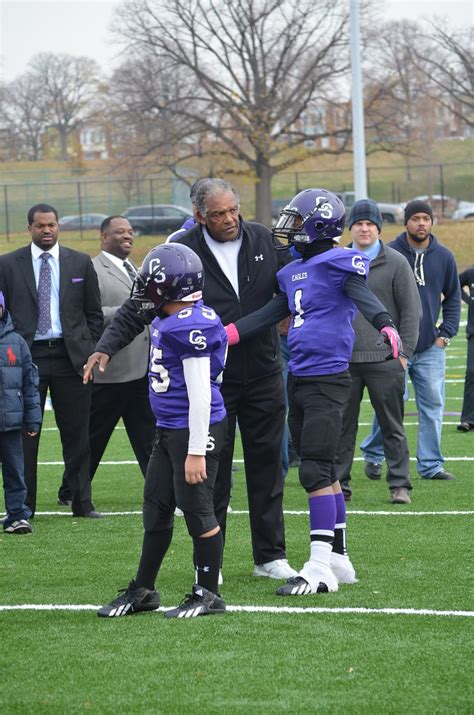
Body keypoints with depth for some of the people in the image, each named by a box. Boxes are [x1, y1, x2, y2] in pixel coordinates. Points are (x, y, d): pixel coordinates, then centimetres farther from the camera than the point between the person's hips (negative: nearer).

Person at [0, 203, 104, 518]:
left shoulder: (80, 263, 7)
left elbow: (94, 313, 11)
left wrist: (92, 352, 2)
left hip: (71, 356, 1)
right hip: (26, 357, -1)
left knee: (77, 434, 4)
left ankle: (82, 503, 11)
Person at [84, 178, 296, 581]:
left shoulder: (265, 242, 1)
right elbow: (139, 306, -5)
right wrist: (107, 347, -15)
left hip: (263, 375, 2)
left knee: (266, 464, 9)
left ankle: (270, 556, 18)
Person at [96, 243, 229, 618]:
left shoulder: (191, 326, -21)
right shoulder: (169, 322, 9)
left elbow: (200, 392, -21)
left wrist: (196, 450, -20)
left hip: (196, 430, -10)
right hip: (169, 429, 10)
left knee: (197, 510, -1)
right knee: (156, 509, 15)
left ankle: (209, 594, 10)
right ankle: (143, 591, 25)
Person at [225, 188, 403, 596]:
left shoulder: (340, 263, -10)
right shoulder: (293, 272, 15)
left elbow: (365, 299, -25)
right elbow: (270, 315, 19)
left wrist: (387, 327, -44)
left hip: (328, 379, -8)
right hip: (298, 379, 9)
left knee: (316, 472, -12)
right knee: (323, 472, 12)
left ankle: (321, 567, -12)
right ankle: (338, 560, 20)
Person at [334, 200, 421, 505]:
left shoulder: (396, 263, 1)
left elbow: (411, 310, 1)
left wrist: (404, 352, -6)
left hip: (384, 360, -3)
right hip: (344, 360, 3)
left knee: (393, 427, 3)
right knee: (342, 426, 4)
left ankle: (400, 485, 8)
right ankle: (339, 484, 10)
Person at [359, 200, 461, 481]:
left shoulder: (444, 257, 6)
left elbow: (453, 298, 15)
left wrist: (446, 333, 6)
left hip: (431, 347, 3)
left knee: (433, 405, 2)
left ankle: (430, 464, 8)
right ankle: (373, 455, 16)